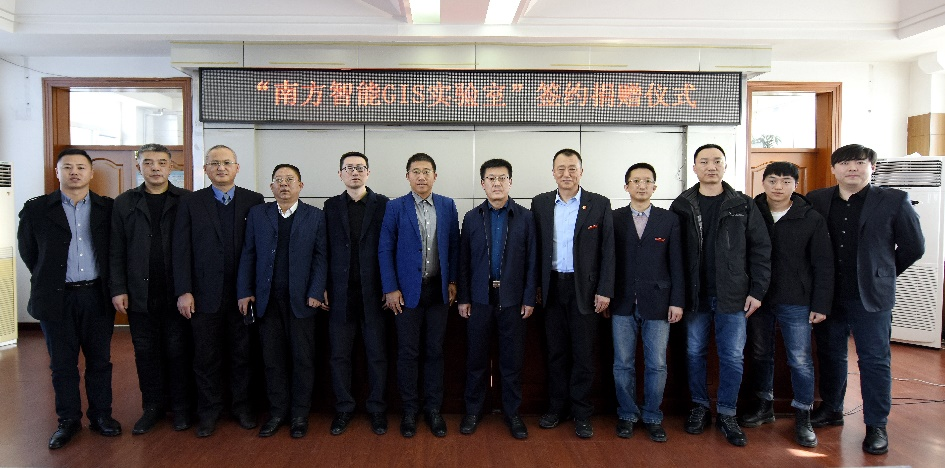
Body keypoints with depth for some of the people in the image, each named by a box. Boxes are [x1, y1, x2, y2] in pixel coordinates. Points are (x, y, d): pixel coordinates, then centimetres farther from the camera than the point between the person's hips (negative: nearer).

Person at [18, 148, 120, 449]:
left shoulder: (108, 208, 2)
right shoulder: (36, 209, 2)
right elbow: (27, 251, 10)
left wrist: (111, 285, 6)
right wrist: (48, 279, 11)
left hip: (97, 296, 0)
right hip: (57, 298, 0)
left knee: (100, 360, 9)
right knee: (62, 363, 8)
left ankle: (101, 415, 23)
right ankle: (68, 420, 22)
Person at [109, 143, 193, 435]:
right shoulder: (124, 203, 7)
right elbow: (116, 251, 5)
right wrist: (118, 289, -1)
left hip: (177, 292, -2)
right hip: (140, 293, 2)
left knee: (178, 351, 6)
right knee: (146, 352, 11)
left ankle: (180, 407, 20)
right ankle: (152, 406, 24)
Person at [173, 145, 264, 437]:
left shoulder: (254, 201, 2)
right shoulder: (190, 203, 4)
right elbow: (181, 250, 0)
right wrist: (184, 291, -7)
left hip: (243, 292, 0)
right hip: (205, 293, 0)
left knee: (242, 353, 10)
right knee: (206, 356, 9)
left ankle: (241, 405, 26)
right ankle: (209, 410, 24)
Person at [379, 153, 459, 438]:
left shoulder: (447, 206, 5)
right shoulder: (395, 208, -2)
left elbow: (454, 245, 9)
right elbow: (385, 250, -3)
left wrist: (453, 281, 4)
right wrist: (390, 289, -8)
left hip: (438, 289, 2)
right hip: (407, 290, -2)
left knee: (434, 350, 8)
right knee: (408, 352, 5)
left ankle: (433, 409, 20)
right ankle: (409, 410, 19)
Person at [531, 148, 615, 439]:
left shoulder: (599, 205, -1)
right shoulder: (540, 204, 5)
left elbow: (607, 251, -3)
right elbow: (536, 248, 6)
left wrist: (604, 290, -8)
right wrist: (535, 286, 2)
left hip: (585, 288, -2)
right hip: (552, 287, 2)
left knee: (583, 352, 4)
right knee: (556, 350, 11)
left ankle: (582, 414, 16)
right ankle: (557, 407, 24)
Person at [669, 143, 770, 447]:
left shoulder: (743, 205, 2)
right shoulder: (682, 206, 2)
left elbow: (760, 249, 1)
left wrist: (757, 290, -4)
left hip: (733, 296, 0)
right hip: (695, 296, 1)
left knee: (732, 357, 3)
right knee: (695, 353, 9)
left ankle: (727, 414, 18)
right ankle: (700, 407, 26)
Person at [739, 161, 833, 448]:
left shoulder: (812, 219, -2)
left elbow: (823, 266, -2)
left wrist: (821, 305, -6)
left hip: (796, 302, -2)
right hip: (757, 298, 2)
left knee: (800, 360, 1)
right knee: (760, 354, 13)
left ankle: (802, 417, 14)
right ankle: (763, 406, 29)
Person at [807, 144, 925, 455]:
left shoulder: (894, 201, -3)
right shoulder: (816, 201, 2)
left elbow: (914, 246, 3)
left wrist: (883, 273, 8)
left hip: (871, 296, -3)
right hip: (828, 294, 3)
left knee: (874, 360, 4)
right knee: (830, 354, 14)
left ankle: (876, 426, 15)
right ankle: (831, 410, 31)